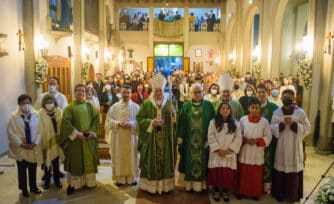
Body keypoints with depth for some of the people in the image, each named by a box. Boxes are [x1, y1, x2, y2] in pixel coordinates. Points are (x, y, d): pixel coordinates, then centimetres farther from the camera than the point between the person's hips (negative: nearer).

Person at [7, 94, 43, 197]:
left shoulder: (36, 115, -5)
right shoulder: (13, 117, -10)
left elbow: (39, 131, -3)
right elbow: (11, 133, -11)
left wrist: (35, 143, -13)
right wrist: (21, 144, -15)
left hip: (34, 148, 2)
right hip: (20, 149, -1)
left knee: (33, 170, 15)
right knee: (22, 171, 13)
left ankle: (33, 187, 35)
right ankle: (24, 189, 32)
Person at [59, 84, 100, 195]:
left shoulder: (90, 106, 8)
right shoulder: (70, 107, -1)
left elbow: (96, 118, 5)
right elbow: (66, 122, -11)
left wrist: (92, 131, -9)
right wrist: (77, 133, -19)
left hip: (89, 138, 3)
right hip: (75, 138, -3)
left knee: (89, 160, 9)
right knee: (75, 161, 2)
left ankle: (89, 181, 21)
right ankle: (73, 183, 12)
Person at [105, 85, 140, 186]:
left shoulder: (136, 107, 2)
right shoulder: (114, 106, 5)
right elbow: (109, 120, 2)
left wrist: (131, 124, -17)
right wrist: (118, 123, -14)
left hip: (131, 137, 0)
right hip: (118, 137, 1)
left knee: (131, 157, 5)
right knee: (119, 157, 3)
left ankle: (132, 178, 17)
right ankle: (119, 178, 14)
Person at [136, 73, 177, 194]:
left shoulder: (169, 103, 7)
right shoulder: (146, 103, 1)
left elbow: (174, 120, 4)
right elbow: (139, 118, -4)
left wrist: (172, 113, -16)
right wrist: (152, 122, -15)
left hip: (165, 138, 2)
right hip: (150, 138, -2)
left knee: (165, 160, 6)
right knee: (151, 161, 3)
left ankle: (165, 185, 18)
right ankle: (150, 185, 14)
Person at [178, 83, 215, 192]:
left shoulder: (209, 105, 0)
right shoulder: (186, 105, 4)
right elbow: (182, 123, 2)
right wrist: (180, 138, -4)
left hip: (204, 140, -1)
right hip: (189, 140, 1)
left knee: (203, 161, 7)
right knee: (190, 161, 8)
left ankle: (202, 183, 19)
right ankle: (189, 184, 19)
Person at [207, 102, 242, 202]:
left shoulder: (235, 123, 5)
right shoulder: (213, 122, 0)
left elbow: (238, 138, -1)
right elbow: (211, 137, -5)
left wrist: (229, 150, -10)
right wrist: (218, 150, -12)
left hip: (229, 154, 1)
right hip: (216, 154, -1)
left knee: (228, 173, 3)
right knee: (216, 172, 3)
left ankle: (225, 191, 20)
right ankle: (216, 191, 20)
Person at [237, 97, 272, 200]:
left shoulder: (264, 121, -6)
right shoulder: (243, 120, -4)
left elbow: (268, 137, -3)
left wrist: (257, 141, -17)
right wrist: (245, 140, -14)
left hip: (258, 153, 0)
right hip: (245, 152, 1)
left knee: (256, 175, 9)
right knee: (243, 173, 10)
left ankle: (256, 193, 26)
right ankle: (242, 191, 26)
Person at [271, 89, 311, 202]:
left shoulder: (300, 112, 0)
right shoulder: (277, 112, 4)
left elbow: (307, 129, -4)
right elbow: (272, 129, -1)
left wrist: (294, 124, -17)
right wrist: (281, 124, -19)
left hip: (295, 146, -1)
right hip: (281, 146, 1)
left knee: (294, 169, 4)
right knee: (280, 169, 4)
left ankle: (293, 195, 21)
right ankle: (279, 194, 20)